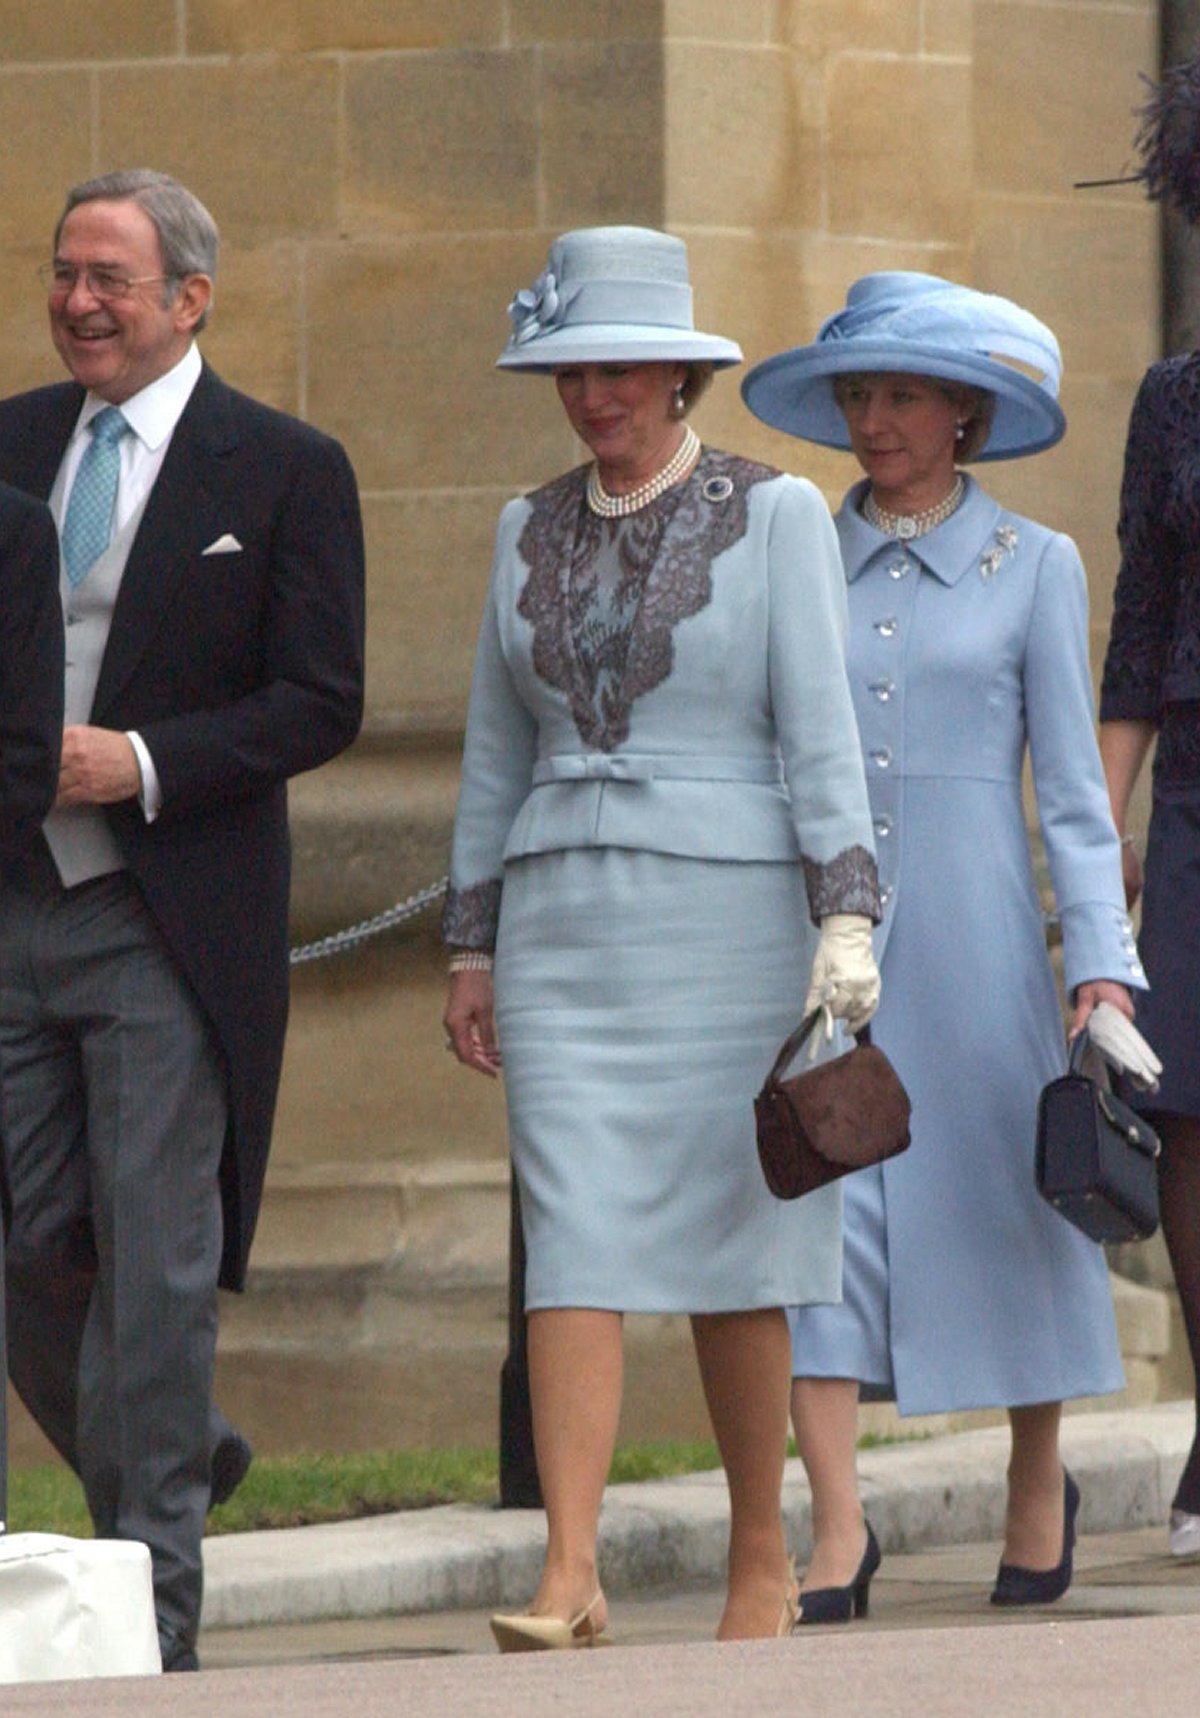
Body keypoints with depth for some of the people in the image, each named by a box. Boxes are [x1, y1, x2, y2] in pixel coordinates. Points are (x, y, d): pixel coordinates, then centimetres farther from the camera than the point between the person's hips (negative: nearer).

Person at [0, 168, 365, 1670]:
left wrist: (143, 763, -17)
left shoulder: (285, 472, -1)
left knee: (154, 1261, -3)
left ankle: (153, 1589, 2)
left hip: (167, 924, -4)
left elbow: (321, 701, -5)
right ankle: (163, 1461, 29)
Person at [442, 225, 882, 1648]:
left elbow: (819, 727, -6)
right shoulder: (532, 533, 11)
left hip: (728, 910, -3)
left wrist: (846, 918, -16)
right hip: (563, 927, 3)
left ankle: (762, 1566, 13)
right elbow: (496, 750, 16)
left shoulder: (775, 516, -1)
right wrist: (471, 949, 12)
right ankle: (569, 1579, -16)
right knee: (574, 1243, -8)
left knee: (724, 1252, 1)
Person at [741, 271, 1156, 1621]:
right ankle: (836, 1529, -11)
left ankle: (1038, 1482, 26)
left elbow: (1072, 790, 3)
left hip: (969, 928, -1)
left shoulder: (1032, 568, 4)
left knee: (1001, 1199, 5)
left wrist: (1102, 963, -6)